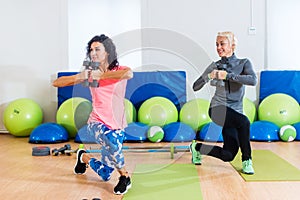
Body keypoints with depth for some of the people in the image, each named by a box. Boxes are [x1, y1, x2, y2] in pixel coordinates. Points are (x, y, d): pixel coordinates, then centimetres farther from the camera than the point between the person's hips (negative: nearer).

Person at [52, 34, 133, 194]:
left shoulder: (119, 70, -5)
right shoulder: (90, 73, 0)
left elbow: (129, 74, -33)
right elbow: (56, 83, -1)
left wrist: (101, 75, -27)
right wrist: (78, 77, -18)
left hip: (117, 126, 1)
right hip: (97, 122, -1)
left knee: (105, 176, 5)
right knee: (110, 140, -36)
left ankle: (84, 157, 34)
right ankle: (124, 176, -11)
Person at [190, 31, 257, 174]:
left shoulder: (244, 63, 3)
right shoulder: (215, 66, 4)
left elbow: (253, 80, -18)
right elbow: (195, 87, 3)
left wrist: (228, 75, -21)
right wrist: (209, 76, -14)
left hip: (236, 111, 3)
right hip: (218, 109, -3)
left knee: (228, 155, -2)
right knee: (244, 122, -34)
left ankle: (197, 147, 23)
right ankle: (246, 160, -14)